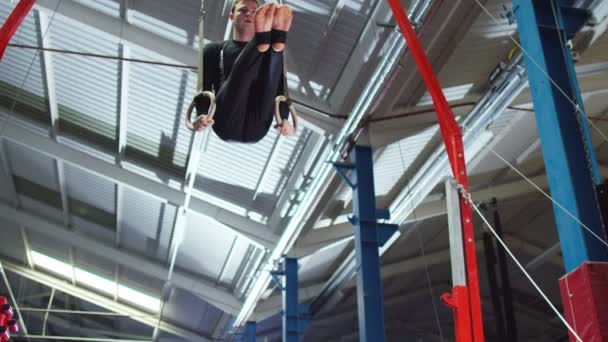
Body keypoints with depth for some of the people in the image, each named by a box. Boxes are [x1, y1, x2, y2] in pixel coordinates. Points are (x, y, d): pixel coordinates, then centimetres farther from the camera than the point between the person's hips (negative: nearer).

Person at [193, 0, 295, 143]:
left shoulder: (269, 55, 26)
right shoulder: (215, 50, 23)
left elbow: (280, 89, 12)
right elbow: (203, 88, 9)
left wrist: (284, 118, -10)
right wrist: (202, 114, -14)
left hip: (255, 129, 1)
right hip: (226, 126, -1)